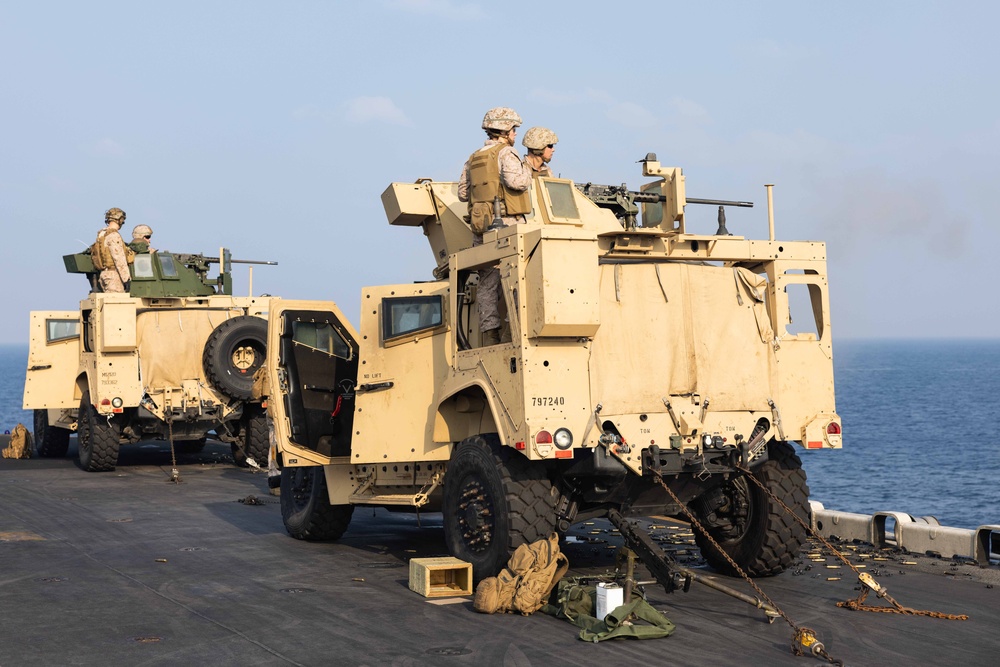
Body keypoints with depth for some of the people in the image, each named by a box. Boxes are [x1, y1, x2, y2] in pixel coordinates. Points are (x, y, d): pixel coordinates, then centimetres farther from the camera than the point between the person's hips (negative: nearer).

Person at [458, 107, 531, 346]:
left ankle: (489, 334, 3)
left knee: (487, 281, 5)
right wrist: (527, 172, 0)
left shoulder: (473, 159, 18)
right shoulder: (506, 153, -4)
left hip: (480, 225, 7)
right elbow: (515, 181, -20)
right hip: (505, 221, -7)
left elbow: (462, 193, 16)